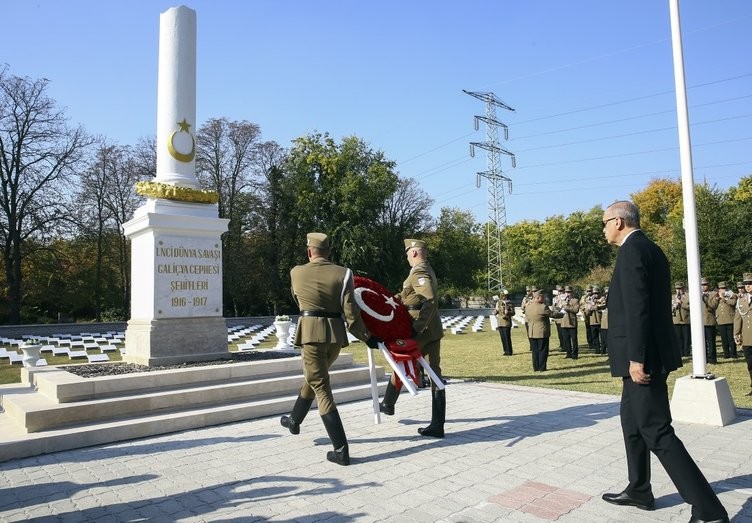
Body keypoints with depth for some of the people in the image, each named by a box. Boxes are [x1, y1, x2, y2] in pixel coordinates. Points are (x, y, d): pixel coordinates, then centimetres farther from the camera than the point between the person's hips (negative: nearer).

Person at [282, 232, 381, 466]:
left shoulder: (296, 273, 1)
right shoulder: (342, 273, -3)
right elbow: (351, 312, -6)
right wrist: (366, 336, 3)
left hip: (311, 332, -3)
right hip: (336, 333, 3)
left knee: (321, 389, -1)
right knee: (314, 377, 26)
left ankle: (341, 450, -4)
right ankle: (294, 420, 46)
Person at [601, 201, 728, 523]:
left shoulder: (631, 250, -15)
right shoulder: (650, 249, 15)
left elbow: (637, 309, -23)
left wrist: (636, 358, -22)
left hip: (644, 356, -11)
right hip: (648, 354, 11)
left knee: (657, 432, -5)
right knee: (632, 422, 20)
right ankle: (639, 491, 32)